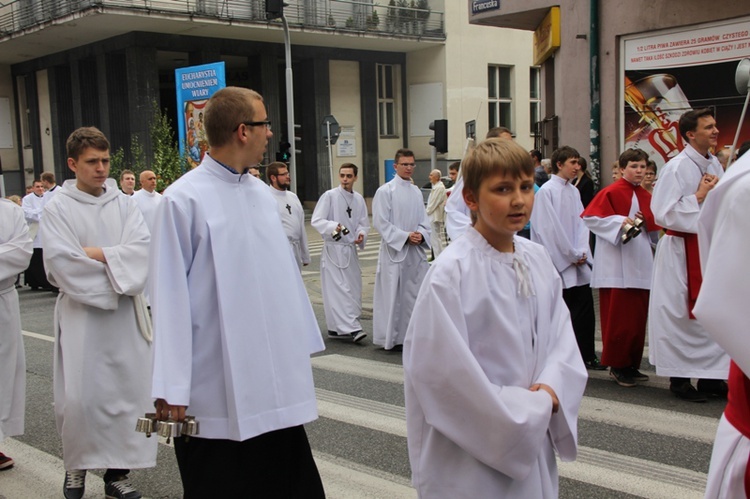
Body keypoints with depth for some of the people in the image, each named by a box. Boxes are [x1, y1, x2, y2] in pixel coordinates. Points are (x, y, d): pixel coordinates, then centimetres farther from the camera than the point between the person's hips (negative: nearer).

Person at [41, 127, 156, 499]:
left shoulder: (124, 204, 8)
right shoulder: (58, 209, -1)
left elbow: (141, 248, -5)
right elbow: (62, 262, -12)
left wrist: (98, 254, -15)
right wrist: (118, 274, -11)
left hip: (126, 313, 3)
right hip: (81, 313, -3)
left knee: (128, 390, 3)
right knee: (79, 396, -4)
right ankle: (76, 465, 21)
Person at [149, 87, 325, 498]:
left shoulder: (262, 194, 7)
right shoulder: (184, 199, -12)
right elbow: (170, 296, -13)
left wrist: (303, 342, 13)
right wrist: (171, 386, -14)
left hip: (276, 381, 6)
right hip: (217, 388, -6)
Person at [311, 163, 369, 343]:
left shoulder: (359, 199, 8)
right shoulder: (329, 196, -8)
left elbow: (364, 223, 12)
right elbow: (316, 220, -12)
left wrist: (361, 233, -10)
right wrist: (333, 227, -28)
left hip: (351, 249, 6)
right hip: (333, 249, -6)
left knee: (354, 290, 9)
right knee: (339, 289, -11)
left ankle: (336, 328, 20)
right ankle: (351, 328, -14)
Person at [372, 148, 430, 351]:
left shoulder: (416, 192, 12)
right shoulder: (385, 191, -6)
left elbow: (424, 220, 15)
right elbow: (380, 222, -11)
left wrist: (420, 234, -7)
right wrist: (405, 236, -16)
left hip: (416, 251, 6)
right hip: (394, 250, -6)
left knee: (419, 292, 7)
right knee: (394, 294, -2)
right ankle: (393, 337, 8)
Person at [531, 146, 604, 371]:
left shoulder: (573, 191, 13)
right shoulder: (546, 191, -9)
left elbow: (581, 223, 11)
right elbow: (549, 229, -12)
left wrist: (581, 252, -3)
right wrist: (571, 255, -10)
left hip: (577, 262, 6)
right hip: (557, 262, -6)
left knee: (585, 308, 4)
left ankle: (587, 356, 12)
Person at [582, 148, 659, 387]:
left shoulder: (645, 195, 13)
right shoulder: (611, 192, -7)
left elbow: (653, 226, 20)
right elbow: (590, 217, -12)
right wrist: (620, 222, -18)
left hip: (640, 264, 7)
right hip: (617, 266, -7)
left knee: (638, 316, 9)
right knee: (619, 316, -4)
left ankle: (632, 364, 18)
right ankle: (617, 365, 7)